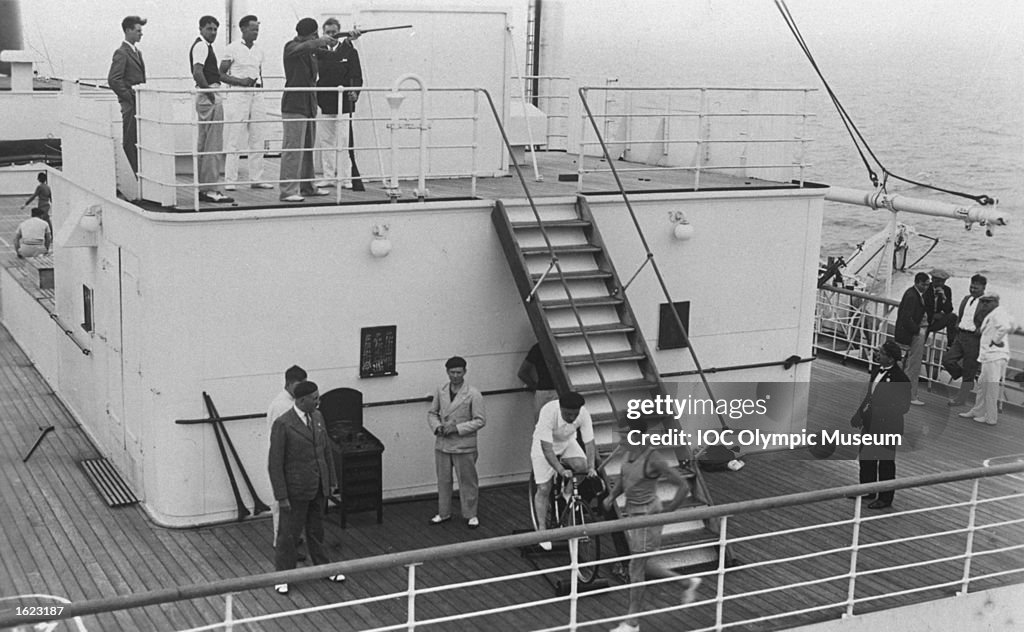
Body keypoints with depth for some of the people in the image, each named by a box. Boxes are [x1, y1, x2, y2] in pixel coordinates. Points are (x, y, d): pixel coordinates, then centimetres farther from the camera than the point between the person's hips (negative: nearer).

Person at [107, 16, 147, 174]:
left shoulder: (137, 52, 18)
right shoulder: (121, 53, -10)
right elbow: (113, 80, -17)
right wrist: (130, 97, -15)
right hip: (130, 105, -8)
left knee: (139, 141, 8)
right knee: (130, 142, -4)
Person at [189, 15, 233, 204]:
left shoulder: (204, 46, 18)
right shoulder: (201, 46, -12)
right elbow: (197, 73, -25)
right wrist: (210, 92, -20)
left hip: (208, 96, 11)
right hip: (209, 97, -11)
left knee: (203, 145, 13)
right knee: (213, 146, -9)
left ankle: (202, 188, 19)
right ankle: (210, 190, -8)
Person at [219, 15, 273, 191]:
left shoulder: (259, 50, 12)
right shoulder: (232, 49, -4)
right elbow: (221, 74, -4)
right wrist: (240, 81, -16)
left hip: (257, 95, 6)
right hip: (237, 95, -6)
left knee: (257, 140, 5)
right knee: (234, 141, -5)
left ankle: (256, 179, 11)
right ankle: (230, 181, -2)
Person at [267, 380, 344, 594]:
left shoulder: (317, 417, 3)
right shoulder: (282, 424, -18)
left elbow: (327, 450, 12)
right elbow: (275, 463, -16)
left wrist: (331, 481, 11)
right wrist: (281, 496, -16)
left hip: (319, 488, 6)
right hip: (296, 490, -6)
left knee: (316, 530, 20)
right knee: (289, 534, 5)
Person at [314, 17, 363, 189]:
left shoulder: (350, 51, 4)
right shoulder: (318, 52, 11)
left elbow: (356, 76, -1)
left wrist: (355, 92, -17)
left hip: (343, 103, -3)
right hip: (323, 103, 3)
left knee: (343, 142, -6)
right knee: (326, 142, 7)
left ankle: (345, 178, -3)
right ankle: (328, 177, 13)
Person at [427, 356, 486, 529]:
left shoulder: (473, 394, -12)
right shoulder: (441, 390, 3)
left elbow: (480, 420, -12)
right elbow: (432, 413, 13)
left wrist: (457, 428, -18)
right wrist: (437, 427, -8)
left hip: (464, 446, -4)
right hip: (442, 444, 4)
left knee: (467, 481, 6)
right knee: (443, 480, 14)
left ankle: (471, 515, 19)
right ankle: (444, 513, 29)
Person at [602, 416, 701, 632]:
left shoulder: (653, 459, -23)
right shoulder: (630, 452, 1)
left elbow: (683, 486, -22)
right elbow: (622, 478, 18)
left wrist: (667, 511, -17)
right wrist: (612, 496, 1)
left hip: (647, 516, -9)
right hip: (632, 513, 9)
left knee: (636, 568, 1)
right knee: (644, 564, 20)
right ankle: (688, 582, 39)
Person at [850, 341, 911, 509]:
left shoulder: (900, 378, -22)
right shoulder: (877, 370, 3)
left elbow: (904, 406, -18)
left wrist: (884, 410, -23)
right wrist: (860, 415, 11)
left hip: (887, 427, -8)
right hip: (870, 423, 8)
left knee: (886, 463, 7)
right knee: (866, 459, 20)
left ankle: (885, 499, 21)